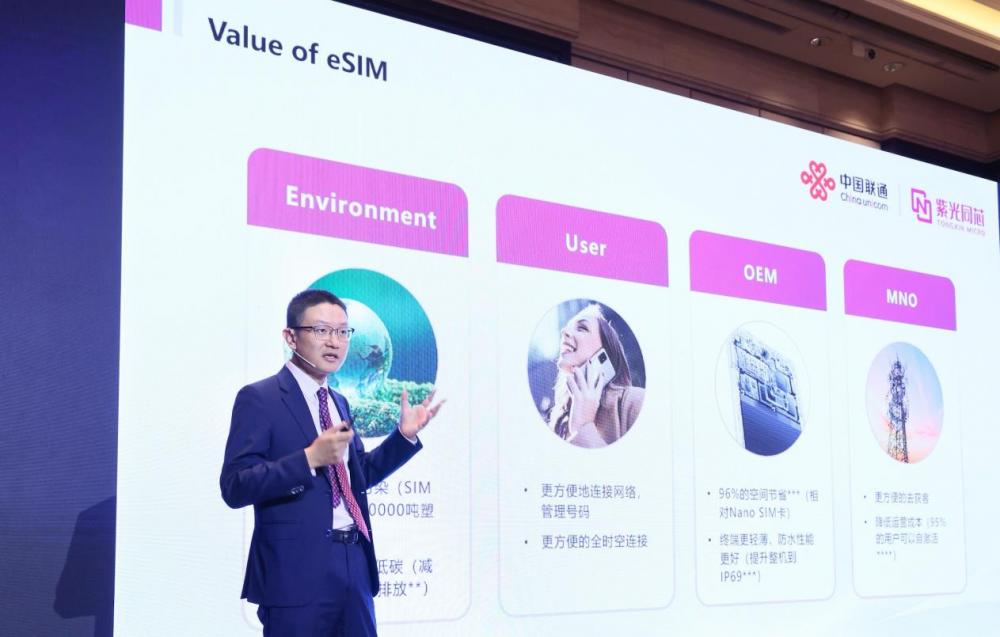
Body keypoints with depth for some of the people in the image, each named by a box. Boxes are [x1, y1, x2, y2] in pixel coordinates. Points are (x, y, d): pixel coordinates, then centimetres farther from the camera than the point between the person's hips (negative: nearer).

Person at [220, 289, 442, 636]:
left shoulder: (339, 403, 16)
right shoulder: (259, 398, -7)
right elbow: (234, 488, -15)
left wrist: (405, 435, 13)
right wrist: (310, 458, -24)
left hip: (355, 567, 7)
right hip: (297, 571, -7)